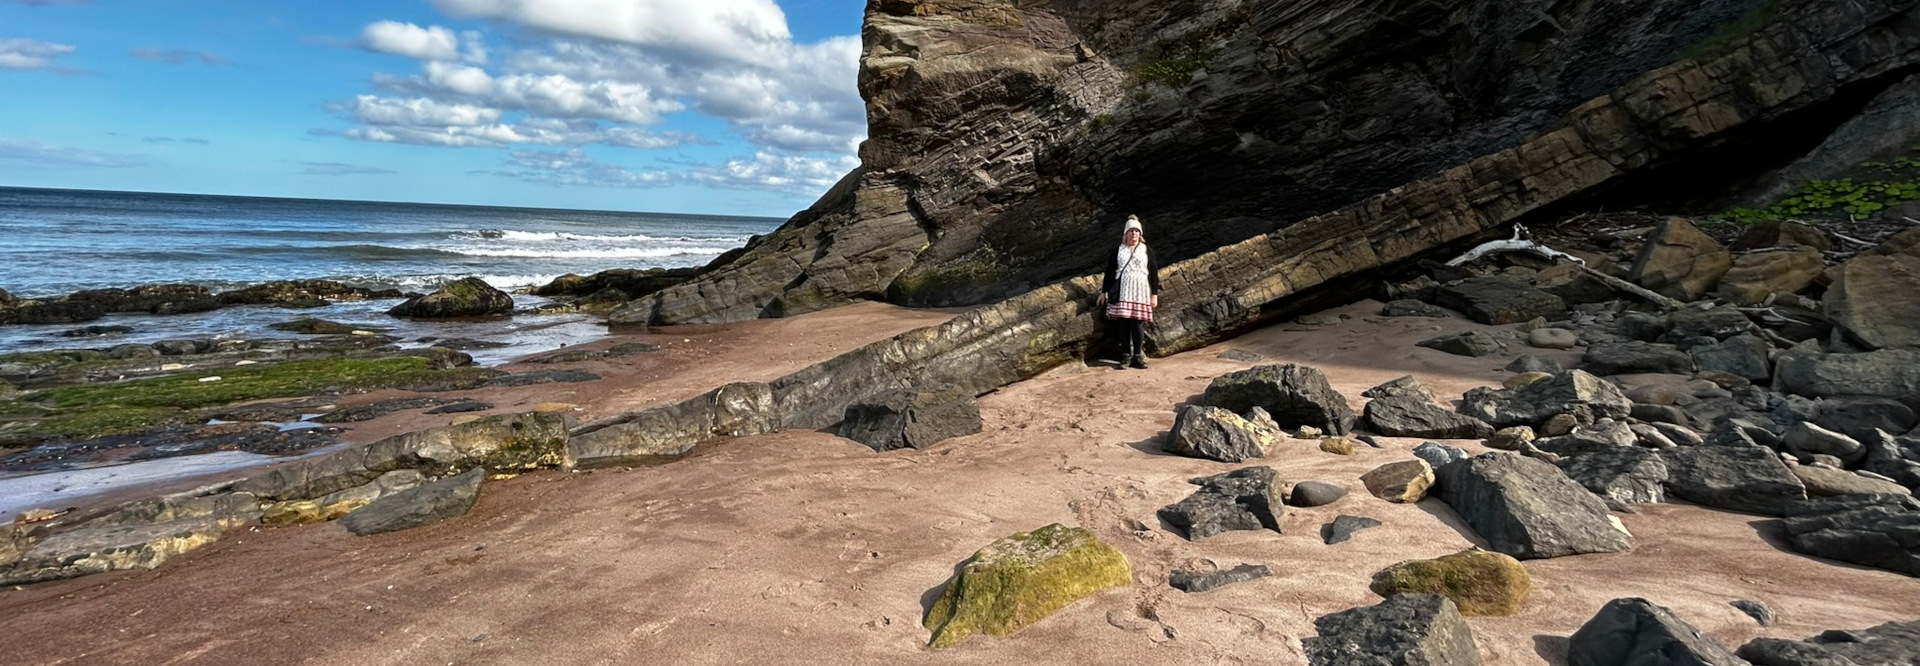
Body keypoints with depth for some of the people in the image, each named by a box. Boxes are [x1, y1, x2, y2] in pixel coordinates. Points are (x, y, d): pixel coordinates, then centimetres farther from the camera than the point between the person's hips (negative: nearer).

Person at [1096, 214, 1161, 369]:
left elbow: (1154, 273, 7)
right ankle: (1128, 356, 4)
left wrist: (1155, 294, 2)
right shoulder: (1118, 251, 11)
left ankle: (1138, 356, -2)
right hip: (1122, 292, 1)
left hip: (1140, 292, -1)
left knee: (1137, 324, -8)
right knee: (1124, 324, -2)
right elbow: (1109, 272, 13)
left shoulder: (1147, 251, 8)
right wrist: (1103, 291, 11)